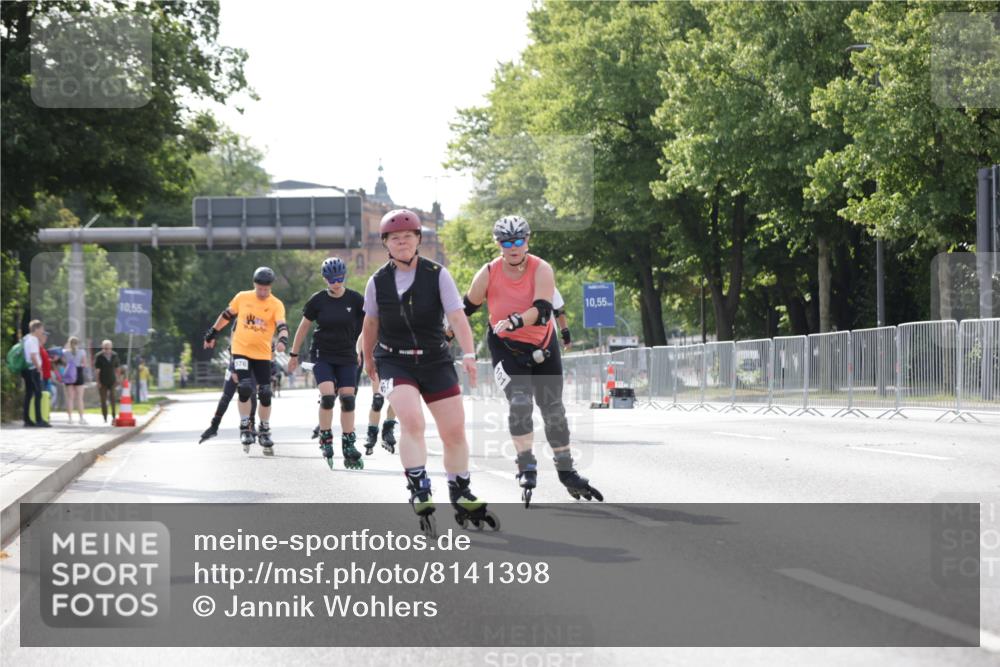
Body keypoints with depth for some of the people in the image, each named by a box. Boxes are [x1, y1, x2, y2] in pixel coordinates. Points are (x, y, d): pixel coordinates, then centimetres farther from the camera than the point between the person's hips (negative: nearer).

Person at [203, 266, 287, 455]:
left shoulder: (276, 305, -6)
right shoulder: (242, 298, -1)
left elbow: (281, 325, -21)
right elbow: (227, 315, 12)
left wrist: (282, 339, -41)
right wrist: (212, 333, 19)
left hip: (262, 354, 1)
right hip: (241, 350, -1)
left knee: (265, 393, 2)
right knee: (245, 387, -17)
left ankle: (264, 432, 18)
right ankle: (244, 428, -4)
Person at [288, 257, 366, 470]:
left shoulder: (355, 299, -5)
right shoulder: (318, 300, -5)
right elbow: (304, 327, 6)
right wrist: (294, 354, 10)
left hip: (347, 356, 1)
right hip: (322, 356, -1)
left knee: (348, 400, -1)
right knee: (327, 395, -18)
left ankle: (348, 447, 7)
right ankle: (325, 439, -1)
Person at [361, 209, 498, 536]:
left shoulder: (437, 275, -7)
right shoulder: (378, 282, -2)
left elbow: (457, 316, -15)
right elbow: (371, 324, 13)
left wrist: (468, 354, -29)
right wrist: (368, 361, 24)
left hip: (435, 361, 1)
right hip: (394, 362, -1)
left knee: (454, 430, 4)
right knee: (412, 419, -26)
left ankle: (461, 496, 24)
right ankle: (420, 493, -22)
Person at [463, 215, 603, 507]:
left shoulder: (541, 270, -16)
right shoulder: (488, 274, -12)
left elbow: (542, 310, -30)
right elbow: (467, 308, 3)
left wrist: (516, 320, -46)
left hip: (542, 345, 1)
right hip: (505, 346, -1)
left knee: (553, 409, 8)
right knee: (520, 402, -21)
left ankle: (567, 472, 21)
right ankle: (526, 468, -10)